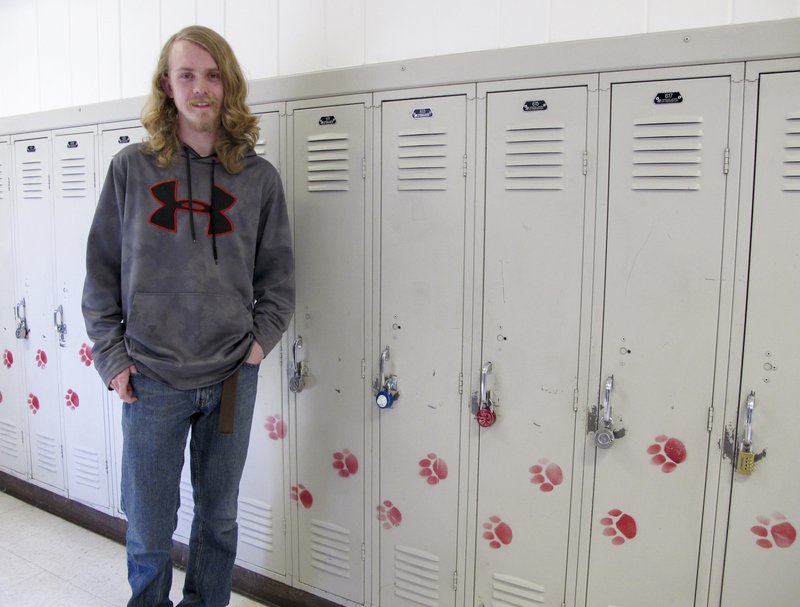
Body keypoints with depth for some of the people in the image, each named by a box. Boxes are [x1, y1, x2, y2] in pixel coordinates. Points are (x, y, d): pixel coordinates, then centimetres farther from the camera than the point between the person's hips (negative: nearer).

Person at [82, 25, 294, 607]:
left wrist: (260, 339, -4)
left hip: (233, 378, 1)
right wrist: (112, 357, -2)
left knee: (219, 519, 17)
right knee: (149, 531, 11)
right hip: (152, 380, -1)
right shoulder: (131, 168, 1)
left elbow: (279, 275, 7)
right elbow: (102, 272, 3)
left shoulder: (258, 177, 2)